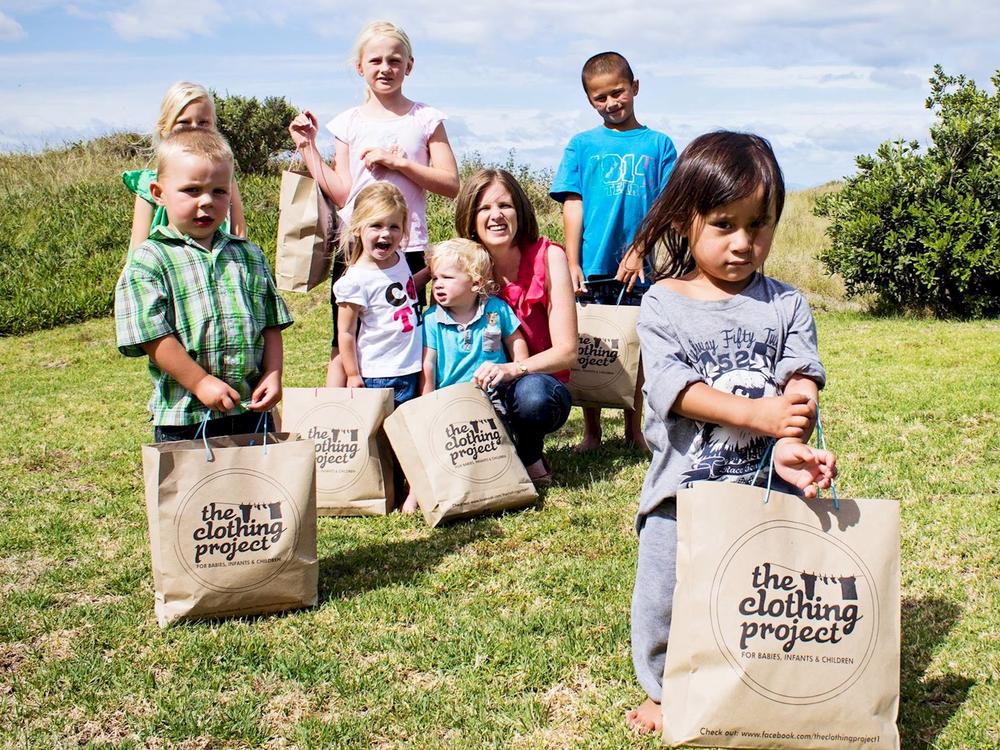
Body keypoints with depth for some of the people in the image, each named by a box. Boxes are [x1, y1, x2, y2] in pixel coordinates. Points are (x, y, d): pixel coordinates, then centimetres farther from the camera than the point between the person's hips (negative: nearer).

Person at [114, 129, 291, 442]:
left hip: (251, 410, 4)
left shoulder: (250, 255, 11)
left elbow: (272, 324, 12)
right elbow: (151, 335, -12)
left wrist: (273, 375, -1)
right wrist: (201, 382, -16)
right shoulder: (149, 261, -5)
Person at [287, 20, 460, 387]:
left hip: (407, 247, -1)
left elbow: (451, 184, -3)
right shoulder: (348, 123, 8)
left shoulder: (426, 119, 4)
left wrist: (399, 163, -12)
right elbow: (341, 193, 2)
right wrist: (308, 147, -1)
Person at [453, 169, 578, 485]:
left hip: (540, 383, -1)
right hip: (480, 392, 2)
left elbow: (566, 350, -14)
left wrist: (513, 369, -31)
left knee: (531, 393, -37)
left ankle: (528, 457, -4)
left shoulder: (547, 257, -10)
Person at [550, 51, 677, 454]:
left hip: (642, 268, 0)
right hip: (593, 268, 0)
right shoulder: (582, 145, 8)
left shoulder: (659, 145, 6)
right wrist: (572, 263, -6)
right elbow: (573, 205, 3)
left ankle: (634, 430, 21)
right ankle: (591, 433, 16)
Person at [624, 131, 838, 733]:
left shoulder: (786, 305, 1)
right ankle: (666, 690, 32)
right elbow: (674, 386, -16)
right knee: (665, 596, 9)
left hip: (767, 484, 1)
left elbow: (801, 384, -9)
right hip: (684, 485, -1)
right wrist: (756, 414, -27)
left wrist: (790, 445, -29)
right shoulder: (663, 305, -4)